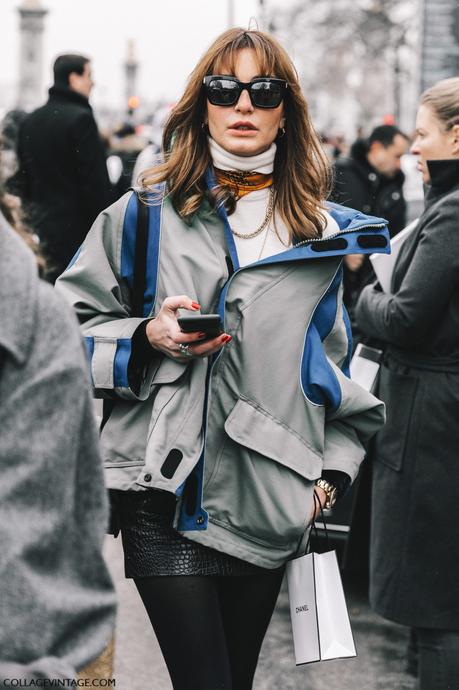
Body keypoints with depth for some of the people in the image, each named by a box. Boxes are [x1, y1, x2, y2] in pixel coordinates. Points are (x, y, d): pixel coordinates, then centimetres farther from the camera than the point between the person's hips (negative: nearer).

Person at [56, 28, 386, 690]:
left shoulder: (321, 233, 10)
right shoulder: (145, 215, 3)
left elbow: (336, 363, 18)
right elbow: (70, 330, 6)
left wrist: (331, 473, 9)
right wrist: (149, 339, -12)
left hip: (269, 507, 3)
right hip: (166, 501, -2)